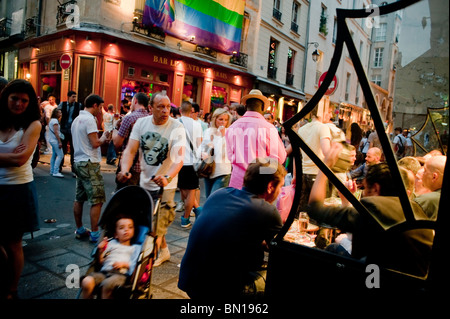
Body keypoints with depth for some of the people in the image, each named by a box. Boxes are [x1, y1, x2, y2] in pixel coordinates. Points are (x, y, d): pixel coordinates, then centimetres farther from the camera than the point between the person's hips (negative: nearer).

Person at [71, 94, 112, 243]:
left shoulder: (77, 119, 16)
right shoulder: (89, 119, -13)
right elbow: (95, 143, -18)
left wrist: (102, 140, 12)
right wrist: (103, 137, 1)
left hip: (78, 162, 10)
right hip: (89, 163, -10)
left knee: (79, 198, 14)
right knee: (97, 200, -5)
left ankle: (80, 230, 24)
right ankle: (94, 234, -1)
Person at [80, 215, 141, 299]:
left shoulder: (135, 248, 20)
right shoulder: (111, 243, 27)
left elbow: (135, 265, 6)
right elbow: (101, 262, 22)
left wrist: (124, 264, -8)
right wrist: (100, 250, 7)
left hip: (121, 274, -3)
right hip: (104, 271, 3)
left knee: (107, 283, -37)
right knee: (86, 281, -28)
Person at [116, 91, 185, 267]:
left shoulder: (176, 127, -17)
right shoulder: (141, 123, -4)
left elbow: (179, 159, -27)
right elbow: (130, 149, -9)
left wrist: (167, 177, -45)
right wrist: (125, 170, -28)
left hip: (165, 185, -5)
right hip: (144, 182, 5)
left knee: (156, 226, -2)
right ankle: (164, 250, 44)